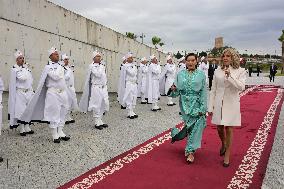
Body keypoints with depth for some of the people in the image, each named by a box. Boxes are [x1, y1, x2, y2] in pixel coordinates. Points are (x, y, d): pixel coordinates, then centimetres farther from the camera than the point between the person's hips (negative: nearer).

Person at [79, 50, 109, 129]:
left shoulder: (102, 66, 14)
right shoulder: (92, 66, -6)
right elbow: (98, 74, -19)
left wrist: (105, 87, 16)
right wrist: (101, 66, -10)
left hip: (103, 88, 7)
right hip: (96, 88, -7)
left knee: (105, 104, 8)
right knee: (97, 105, -1)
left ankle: (100, 121, 22)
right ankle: (97, 123, 10)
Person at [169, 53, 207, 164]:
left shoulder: (201, 75, 0)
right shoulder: (180, 74, 5)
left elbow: (204, 92, -3)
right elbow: (177, 92, 7)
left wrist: (203, 108, -10)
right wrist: (173, 89, -17)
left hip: (197, 104, -1)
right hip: (185, 104, 1)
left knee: (197, 125, -6)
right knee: (190, 125, 2)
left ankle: (190, 151, 7)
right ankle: (190, 149, 28)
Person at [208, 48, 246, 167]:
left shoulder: (240, 71, -3)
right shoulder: (217, 71, 2)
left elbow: (241, 87, -18)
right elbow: (213, 90, 4)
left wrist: (229, 76, -26)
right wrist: (210, 107, 3)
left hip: (231, 104, -2)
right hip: (218, 103, 3)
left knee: (229, 129, 4)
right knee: (219, 128, 12)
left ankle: (227, 155, 20)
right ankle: (224, 144, 45)